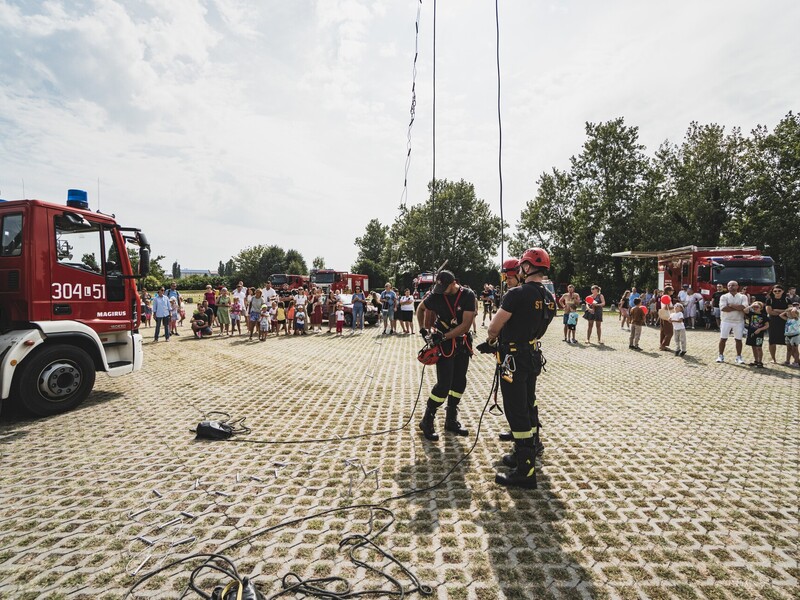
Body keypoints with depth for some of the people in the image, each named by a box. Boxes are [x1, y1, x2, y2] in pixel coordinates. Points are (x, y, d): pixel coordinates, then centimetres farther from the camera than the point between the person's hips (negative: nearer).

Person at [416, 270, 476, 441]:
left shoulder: (468, 296, -15)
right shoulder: (436, 296, -11)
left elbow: (466, 324, -20)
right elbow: (421, 308, 9)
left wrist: (444, 337, -22)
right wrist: (422, 330, 4)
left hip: (462, 343, 3)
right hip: (444, 345, -2)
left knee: (459, 382, 10)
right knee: (444, 384, -8)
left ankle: (451, 420, 25)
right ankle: (427, 421, 6)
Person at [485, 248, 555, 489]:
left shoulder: (517, 294, -20)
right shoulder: (549, 299, 5)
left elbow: (494, 327, -15)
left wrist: (491, 338, 8)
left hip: (514, 360, -8)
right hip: (533, 357, 9)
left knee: (516, 412, -2)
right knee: (528, 406, 20)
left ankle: (525, 471, 5)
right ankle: (527, 452, 36)